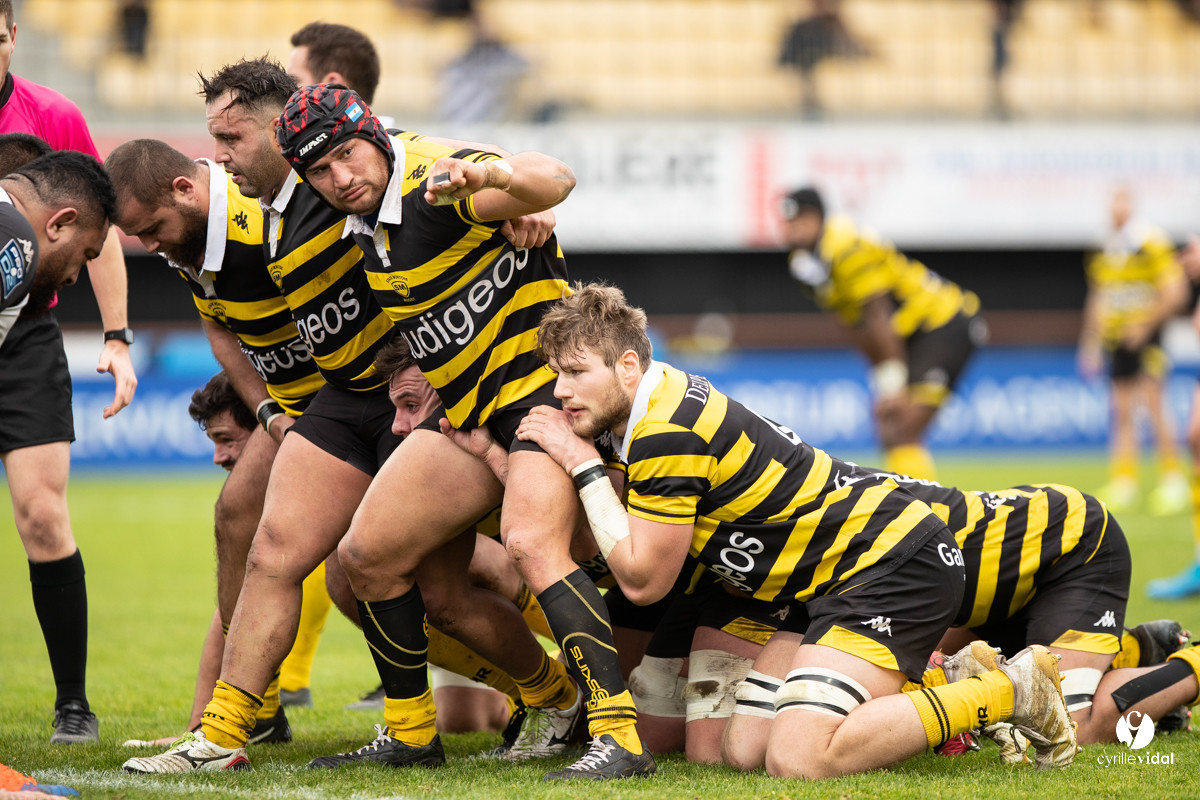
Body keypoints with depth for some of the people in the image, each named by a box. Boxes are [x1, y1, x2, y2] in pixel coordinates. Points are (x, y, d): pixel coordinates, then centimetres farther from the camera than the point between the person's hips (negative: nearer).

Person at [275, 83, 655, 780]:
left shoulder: (438, 184, -18)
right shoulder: (367, 225, 8)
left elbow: (555, 180, -37)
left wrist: (494, 175, -56)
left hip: (541, 386, -9)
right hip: (468, 413, 9)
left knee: (531, 544, -31)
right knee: (368, 557, 6)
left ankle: (620, 734, -35)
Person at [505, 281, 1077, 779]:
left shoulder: (667, 434, -18)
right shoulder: (661, 401, 12)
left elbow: (642, 581, -11)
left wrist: (582, 466, -9)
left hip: (898, 565, -10)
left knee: (799, 759, -26)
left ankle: (1008, 691, -10)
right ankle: (940, 679, 20)